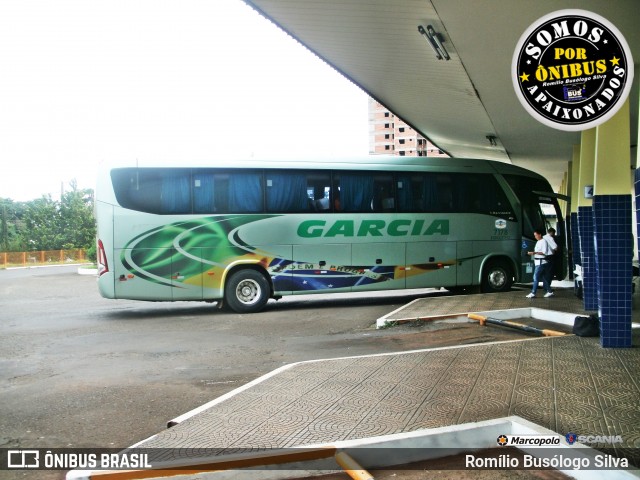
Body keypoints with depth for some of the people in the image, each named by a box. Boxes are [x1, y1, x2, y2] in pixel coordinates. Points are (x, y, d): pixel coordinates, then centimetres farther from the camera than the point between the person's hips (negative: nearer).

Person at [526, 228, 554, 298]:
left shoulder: (543, 241, -10)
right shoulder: (538, 242, 17)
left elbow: (544, 252, -17)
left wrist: (534, 252, -21)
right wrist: (532, 253, 10)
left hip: (541, 262, -9)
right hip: (538, 262, 9)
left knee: (535, 277, -11)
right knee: (543, 277, 11)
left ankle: (533, 293, -11)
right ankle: (549, 291, 17)